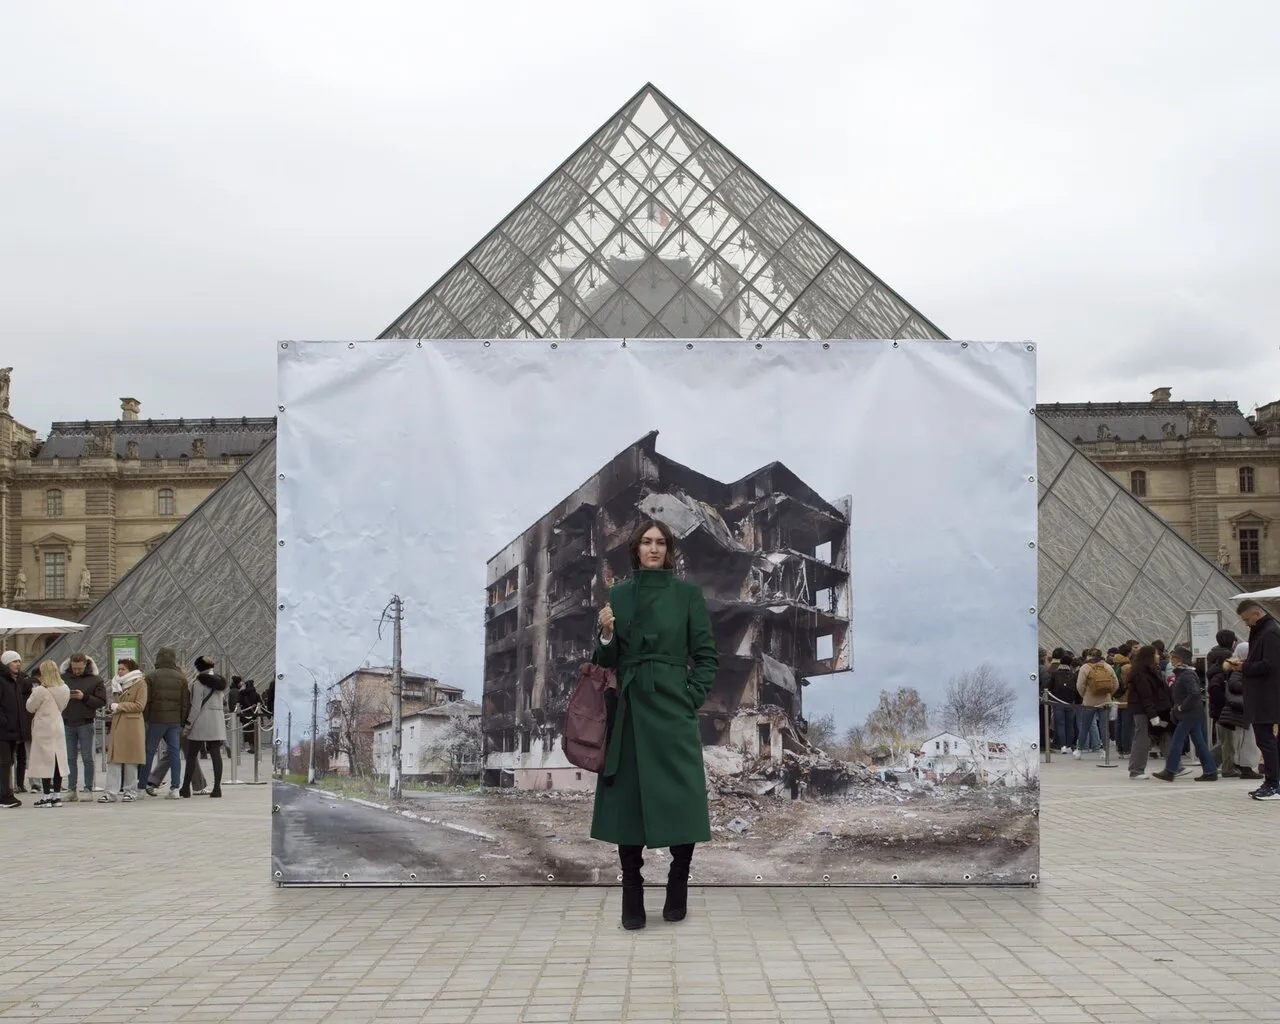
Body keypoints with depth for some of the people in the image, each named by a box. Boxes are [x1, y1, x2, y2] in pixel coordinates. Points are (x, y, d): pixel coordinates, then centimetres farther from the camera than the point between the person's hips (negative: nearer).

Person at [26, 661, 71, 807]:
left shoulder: (41, 691, -16)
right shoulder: (65, 690, 3)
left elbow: (30, 707, -5)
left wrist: (33, 693, 8)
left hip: (43, 729, -6)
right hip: (58, 728, 6)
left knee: (45, 761, -2)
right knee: (58, 760, 9)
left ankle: (47, 796, -1)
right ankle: (57, 796, 11)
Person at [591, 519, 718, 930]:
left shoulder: (687, 593, 2)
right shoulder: (617, 595, 9)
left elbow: (707, 656, 3)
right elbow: (608, 661, 10)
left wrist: (691, 697, -7)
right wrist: (606, 634, -10)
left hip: (672, 708, -2)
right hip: (628, 709, 2)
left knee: (681, 800, -3)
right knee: (626, 799, 1)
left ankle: (678, 889, 16)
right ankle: (632, 898, 10)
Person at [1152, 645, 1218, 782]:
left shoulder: (1186, 675, -17)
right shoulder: (1181, 673, 14)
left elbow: (1195, 693, -28)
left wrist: (1182, 707, -19)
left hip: (1190, 715, -10)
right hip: (1195, 714, 10)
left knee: (1177, 740, -5)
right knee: (1199, 742, 10)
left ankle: (1169, 772, -2)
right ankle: (1210, 772, 11)